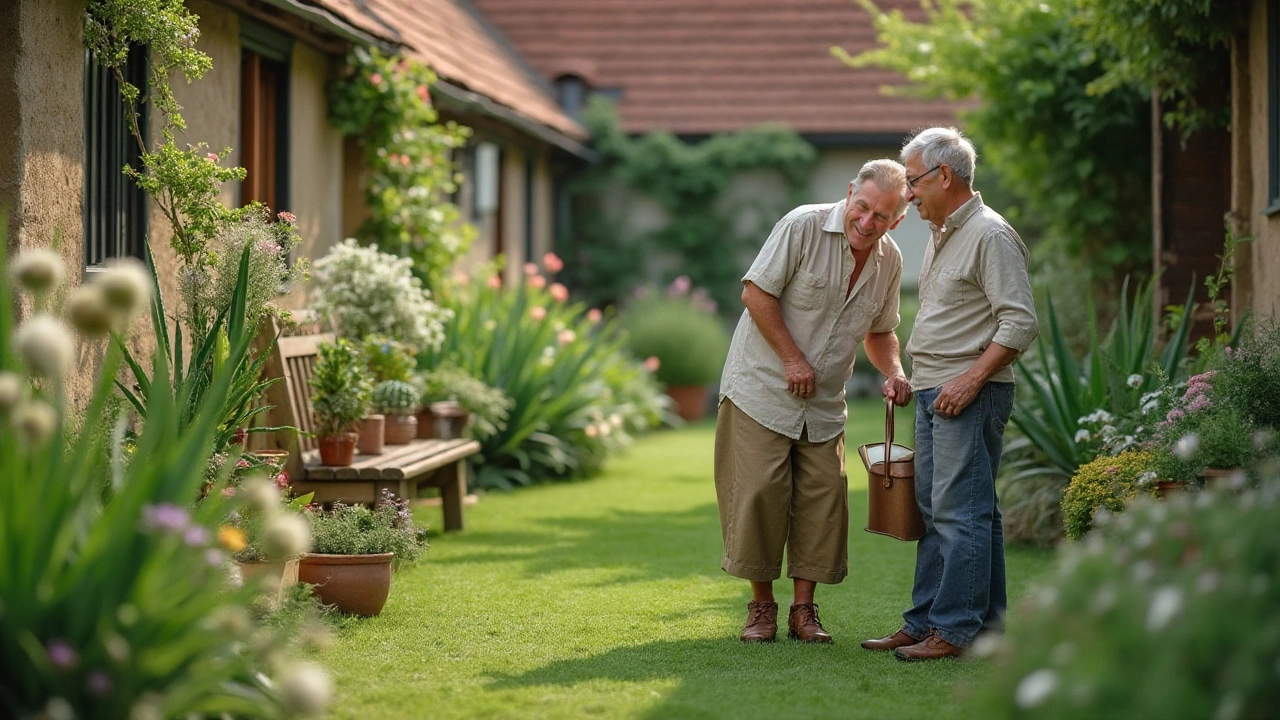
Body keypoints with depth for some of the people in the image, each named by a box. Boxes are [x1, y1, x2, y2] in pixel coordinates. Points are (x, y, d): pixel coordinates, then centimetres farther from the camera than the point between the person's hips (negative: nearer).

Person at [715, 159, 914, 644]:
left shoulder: (889, 261, 3)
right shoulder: (804, 226, -15)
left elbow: (879, 330, 17)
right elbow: (756, 293, -15)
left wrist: (893, 372, -3)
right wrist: (792, 359, -16)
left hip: (824, 404, 5)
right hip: (762, 388, -5)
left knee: (823, 499, 0)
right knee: (758, 495, -7)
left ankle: (804, 609, 10)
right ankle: (761, 607, 6)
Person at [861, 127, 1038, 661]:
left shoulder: (990, 235, -12)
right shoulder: (941, 236, 19)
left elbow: (1019, 323, -17)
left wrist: (971, 379, -20)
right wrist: (907, 375, 20)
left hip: (970, 394, -10)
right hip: (933, 392, 10)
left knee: (960, 512, -9)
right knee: (933, 511, 12)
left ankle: (954, 628, -8)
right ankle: (925, 621, 17)